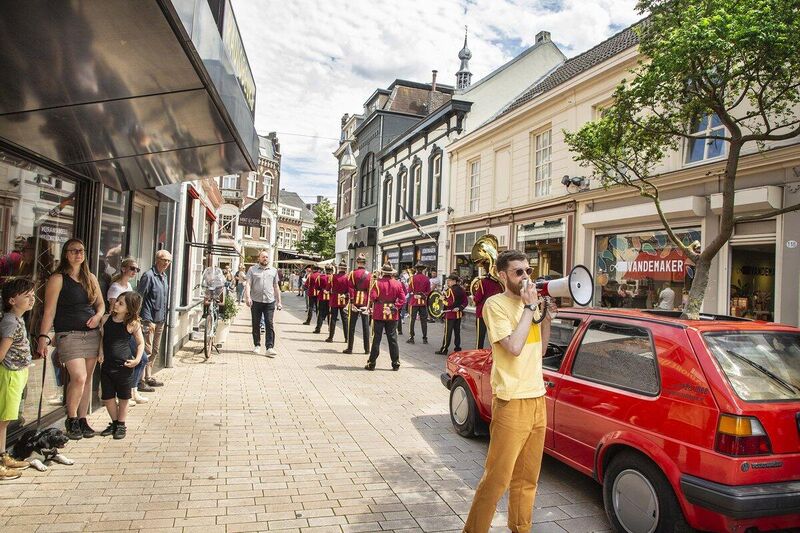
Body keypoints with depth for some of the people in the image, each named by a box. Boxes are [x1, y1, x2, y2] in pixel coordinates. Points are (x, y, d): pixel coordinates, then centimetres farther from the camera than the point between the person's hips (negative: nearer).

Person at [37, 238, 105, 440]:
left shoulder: (91, 278, 12)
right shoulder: (58, 279, -3)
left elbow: (101, 303, 18)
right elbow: (49, 310, -8)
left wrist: (97, 315, -4)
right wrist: (43, 337, -14)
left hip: (92, 334, 5)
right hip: (68, 335, -5)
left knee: (87, 379, 8)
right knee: (78, 378, -15)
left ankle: (82, 420, 20)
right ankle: (71, 420, 6)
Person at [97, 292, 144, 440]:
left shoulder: (132, 324, -8)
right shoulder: (105, 319, 1)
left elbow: (141, 343, 2)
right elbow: (102, 338, 14)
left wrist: (137, 359, -10)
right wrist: (101, 353, -1)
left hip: (124, 366, -3)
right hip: (107, 365, 3)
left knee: (123, 398, 10)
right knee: (107, 398, 10)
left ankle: (121, 425, 28)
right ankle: (114, 423, 32)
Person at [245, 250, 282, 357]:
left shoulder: (273, 270, 13)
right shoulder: (252, 269, 6)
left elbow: (276, 287, 16)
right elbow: (248, 284, -3)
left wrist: (279, 301, 12)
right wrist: (247, 297, -18)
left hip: (270, 301, 0)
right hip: (256, 301, 0)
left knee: (269, 324, -7)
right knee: (256, 325, 8)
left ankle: (270, 347, -8)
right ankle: (257, 345, 21)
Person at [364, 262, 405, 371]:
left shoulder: (378, 283, -8)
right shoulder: (398, 284, 2)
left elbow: (372, 297, -14)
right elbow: (403, 298, -5)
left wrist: (374, 304, 6)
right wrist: (395, 307, -6)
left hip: (379, 314, -2)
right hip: (393, 315, 2)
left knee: (376, 338, 4)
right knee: (392, 339, 9)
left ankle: (371, 363, 8)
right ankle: (396, 363, 12)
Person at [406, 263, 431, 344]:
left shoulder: (413, 278, -7)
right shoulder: (427, 279, -1)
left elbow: (409, 290, -5)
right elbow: (428, 291, 2)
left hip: (414, 301, -2)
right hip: (423, 301, 2)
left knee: (412, 319, 4)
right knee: (424, 320, 8)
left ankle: (411, 338, 4)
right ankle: (425, 338, 10)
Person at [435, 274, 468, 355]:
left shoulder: (450, 290, -14)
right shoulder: (462, 290, 7)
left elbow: (449, 303, -19)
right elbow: (465, 301, 6)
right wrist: (459, 308, 0)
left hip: (450, 314, -7)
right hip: (458, 314, 7)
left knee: (448, 332, -3)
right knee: (457, 331, 13)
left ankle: (444, 349, 1)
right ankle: (457, 348, 17)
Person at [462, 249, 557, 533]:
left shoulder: (529, 303, 12)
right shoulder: (496, 304, -10)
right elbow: (514, 347, -22)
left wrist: (548, 317, 5)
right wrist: (530, 307, -15)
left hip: (537, 398, 7)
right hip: (512, 402, -7)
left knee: (527, 477, 16)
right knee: (497, 478, -1)